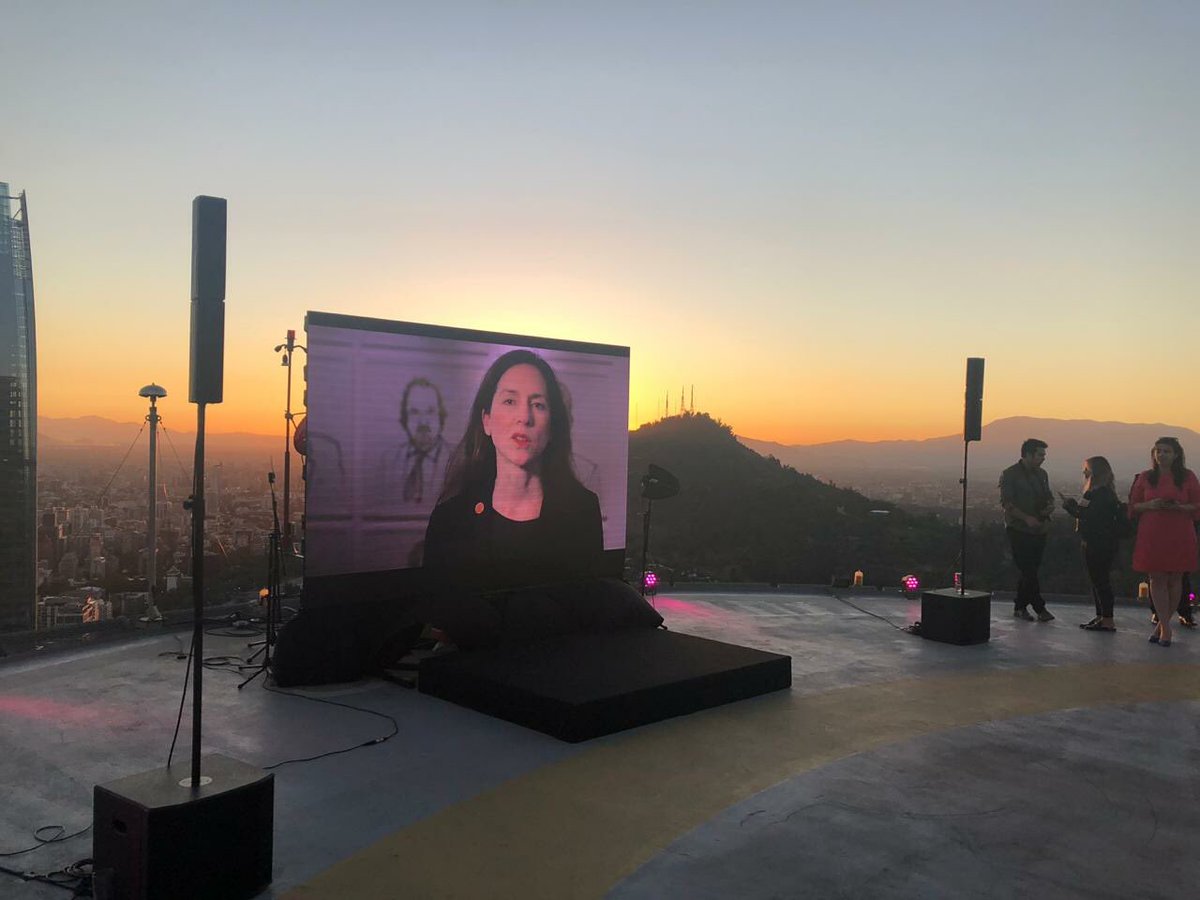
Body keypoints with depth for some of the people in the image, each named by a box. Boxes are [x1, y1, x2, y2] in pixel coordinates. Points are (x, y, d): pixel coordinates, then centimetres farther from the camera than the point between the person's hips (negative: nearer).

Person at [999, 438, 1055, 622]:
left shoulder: (1041, 474, 14)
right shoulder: (1009, 475, -7)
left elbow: (1048, 496, 23)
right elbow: (1006, 503, -13)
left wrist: (1049, 507, -1)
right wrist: (1027, 518, -23)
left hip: (1039, 529, 7)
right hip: (1019, 529, -7)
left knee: (1030, 570, 8)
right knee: (1028, 571, -9)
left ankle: (1020, 606, 16)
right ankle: (1040, 608, -4)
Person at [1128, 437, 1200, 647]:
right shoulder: (1145, 477, 7)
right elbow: (1133, 506, 9)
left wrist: (1179, 507, -15)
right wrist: (1150, 505, -10)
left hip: (1179, 536, 0)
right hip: (1151, 536, 0)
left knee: (1175, 579, 3)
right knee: (1157, 579, -3)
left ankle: (1162, 624, 16)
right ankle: (1165, 628, 1)